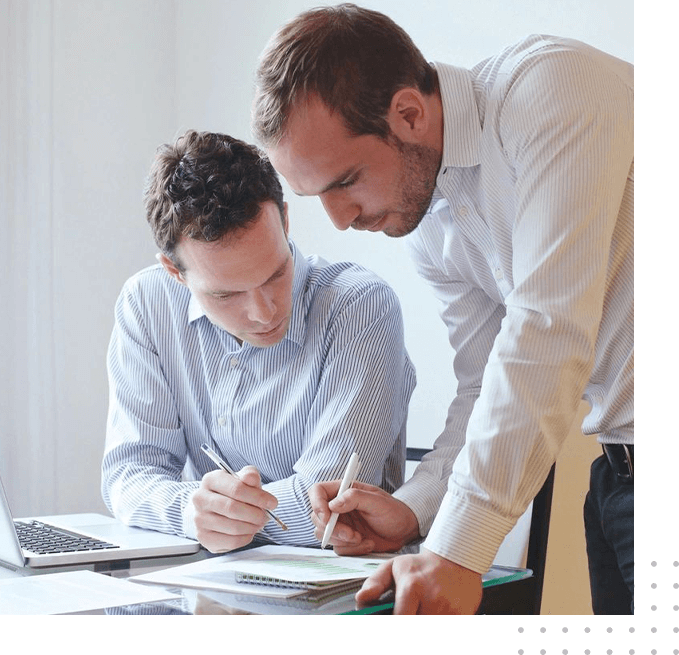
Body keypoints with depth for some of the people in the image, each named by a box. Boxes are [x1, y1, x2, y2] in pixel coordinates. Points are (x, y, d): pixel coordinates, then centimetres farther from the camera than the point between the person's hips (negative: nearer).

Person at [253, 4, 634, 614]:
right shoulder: (428, 226, 5)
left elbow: (548, 333, -27)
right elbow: (486, 386, 12)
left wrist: (457, 552, -27)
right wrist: (413, 509, -4)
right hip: (617, 467, 6)